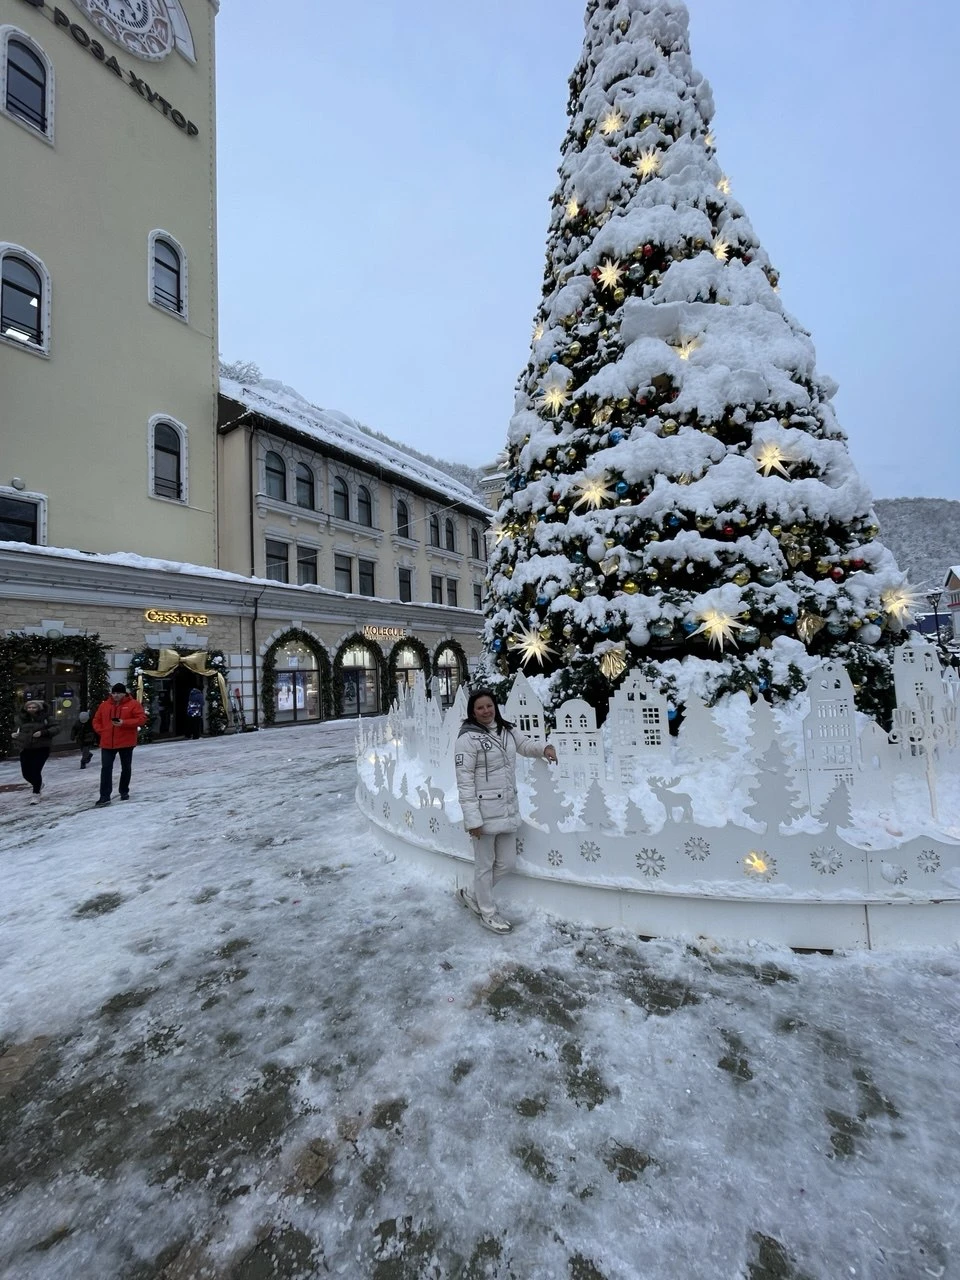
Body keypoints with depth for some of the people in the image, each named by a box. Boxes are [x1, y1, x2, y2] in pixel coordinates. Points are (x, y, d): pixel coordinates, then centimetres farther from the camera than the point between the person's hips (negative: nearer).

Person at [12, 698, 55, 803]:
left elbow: (54, 728, -6)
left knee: (36, 771, -10)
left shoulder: (44, 718, -5)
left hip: (41, 749, -4)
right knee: (26, 773, 7)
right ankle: (38, 784, 38)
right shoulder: (21, 718, 5)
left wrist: (43, 732, -20)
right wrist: (15, 733, 2)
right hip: (25, 749, 4)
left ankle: (36, 794, 6)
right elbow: (17, 728, 23)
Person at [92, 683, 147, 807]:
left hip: (126, 742, -2)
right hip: (107, 743, 3)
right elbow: (96, 721, 15)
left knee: (126, 768, 10)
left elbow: (142, 719, -12)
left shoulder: (133, 704, -5)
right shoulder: (104, 705, 7)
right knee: (106, 768, -3)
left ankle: (124, 791, 26)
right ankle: (105, 796, -1)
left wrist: (124, 723, -22)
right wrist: (102, 732, -2)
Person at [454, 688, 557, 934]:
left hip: (508, 808, 7)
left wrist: (544, 749, 1)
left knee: (507, 863, 17)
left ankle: (472, 895, 39)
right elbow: (464, 781, -16)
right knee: (485, 865, 11)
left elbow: (524, 744, 23)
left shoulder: (506, 730, 5)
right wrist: (472, 819, -18)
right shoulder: (468, 738, -15)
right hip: (484, 811, -7)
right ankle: (488, 913, 33)